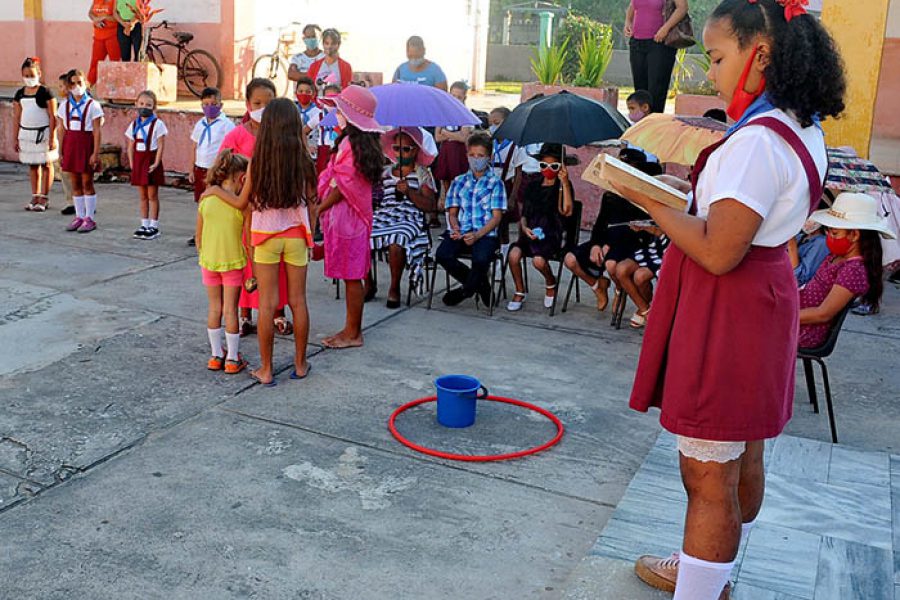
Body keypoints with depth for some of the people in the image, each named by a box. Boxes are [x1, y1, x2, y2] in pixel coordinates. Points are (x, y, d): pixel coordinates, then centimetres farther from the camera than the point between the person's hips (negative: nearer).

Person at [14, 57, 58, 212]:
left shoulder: (45, 93, -8)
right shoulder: (19, 94, 8)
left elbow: (52, 117, -9)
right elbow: (17, 117, 11)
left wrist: (52, 138, -13)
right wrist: (16, 138, 8)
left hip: (43, 133, -5)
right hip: (26, 134, 5)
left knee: (46, 164, 1)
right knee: (32, 165, 11)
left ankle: (44, 199, 6)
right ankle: (35, 197, 18)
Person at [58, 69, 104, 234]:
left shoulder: (92, 105, -4)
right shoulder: (64, 105, 9)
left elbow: (97, 131, -7)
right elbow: (63, 130, 11)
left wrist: (95, 153, -13)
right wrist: (61, 151, 9)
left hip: (86, 144, -5)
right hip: (70, 144, 5)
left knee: (87, 183, -1)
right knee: (75, 183, 8)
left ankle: (89, 218, 7)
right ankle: (79, 216, 16)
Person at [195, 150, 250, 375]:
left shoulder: (205, 200, -2)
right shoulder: (241, 204, -13)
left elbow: (198, 235, 5)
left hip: (209, 261, 3)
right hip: (233, 262, -3)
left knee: (214, 308, 14)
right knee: (230, 310, 5)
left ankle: (216, 356, 21)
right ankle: (232, 359, 12)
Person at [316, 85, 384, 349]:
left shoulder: (350, 142, -17)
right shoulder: (364, 141, 12)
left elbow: (342, 186, -18)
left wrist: (317, 209, -11)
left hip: (345, 217, -10)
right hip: (355, 216, 10)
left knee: (351, 277, -2)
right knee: (351, 276, 14)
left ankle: (353, 334, 6)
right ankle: (351, 329, 22)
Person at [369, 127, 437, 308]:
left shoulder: (422, 174, 8)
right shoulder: (385, 172, 21)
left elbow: (429, 205, -2)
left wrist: (409, 191, -12)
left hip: (409, 220, -4)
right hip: (382, 217, 4)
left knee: (396, 243, -37)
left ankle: (394, 288, -13)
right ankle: (369, 284, -3)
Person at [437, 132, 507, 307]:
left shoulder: (495, 183, 9)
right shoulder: (459, 181, 20)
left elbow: (496, 217, 1)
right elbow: (452, 213, 17)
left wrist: (477, 235, -16)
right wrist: (455, 229, -7)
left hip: (486, 233, -3)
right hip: (460, 232, 3)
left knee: (481, 260, -34)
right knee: (442, 255, -26)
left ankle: (465, 290, -1)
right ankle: (480, 284, -4)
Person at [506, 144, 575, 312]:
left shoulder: (563, 186, 3)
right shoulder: (532, 187, 16)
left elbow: (567, 211, -14)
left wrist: (565, 182, -17)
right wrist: (524, 228, -6)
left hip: (552, 234, -4)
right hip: (530, 233, 4)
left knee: (538, 260, -32)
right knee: (513, 255, -26)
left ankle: (551, 284, 5)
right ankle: (519, 293, -3)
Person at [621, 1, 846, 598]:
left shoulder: (756, 142, -24)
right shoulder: (802, 131, 9)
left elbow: (718, 253, -27)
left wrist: (649, 199, -17)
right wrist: (697, 189, 11)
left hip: (727, 313, -11)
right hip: (764, 298, 11)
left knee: (707, 476, -1)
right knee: (743, 458, 23)